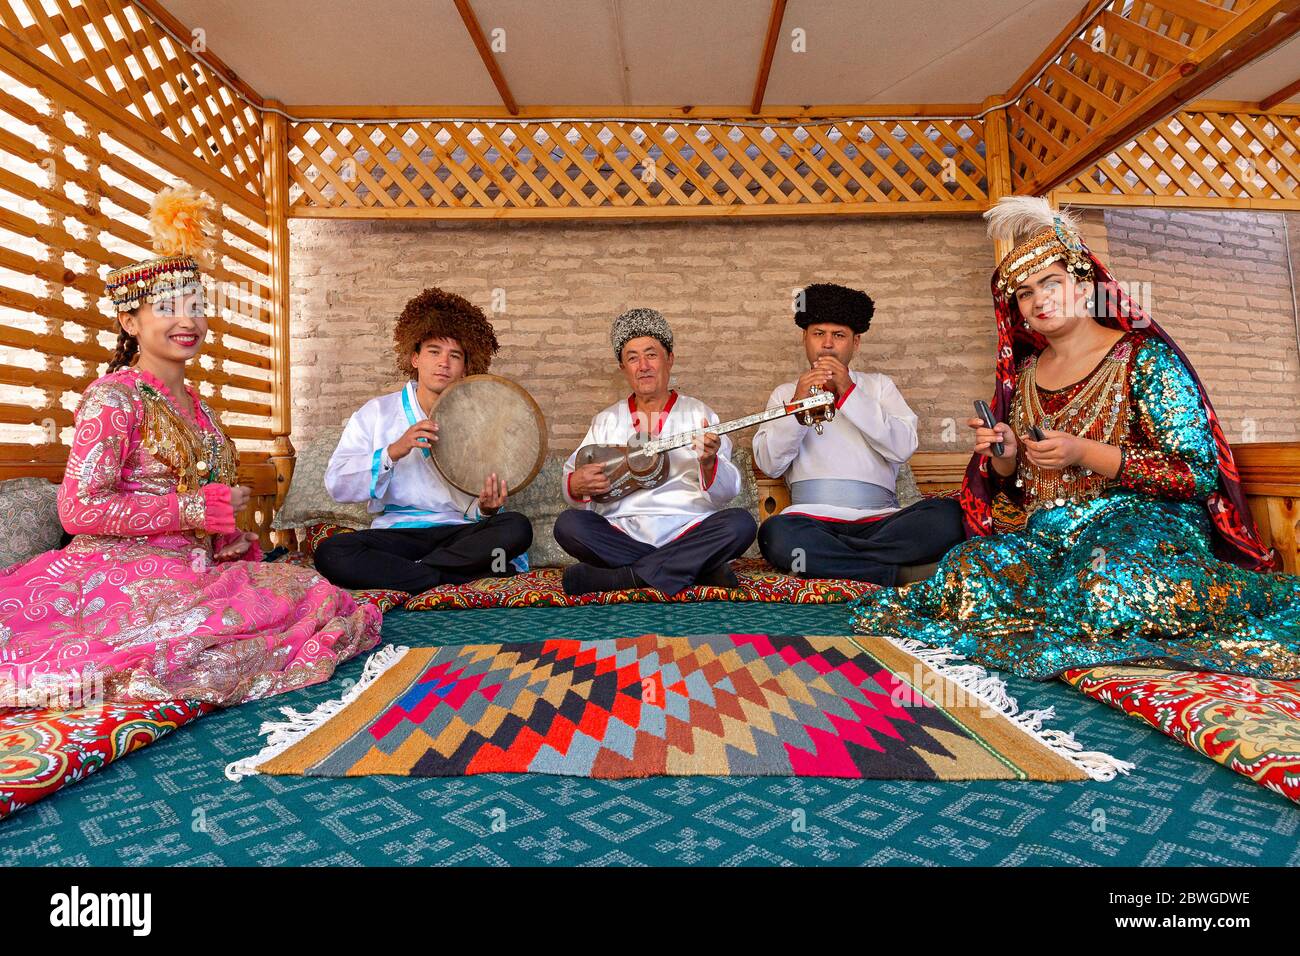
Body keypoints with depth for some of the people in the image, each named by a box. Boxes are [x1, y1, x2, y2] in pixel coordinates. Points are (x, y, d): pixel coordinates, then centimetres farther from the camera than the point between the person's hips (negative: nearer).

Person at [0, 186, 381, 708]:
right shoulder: (114, 396, -7)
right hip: (128, 576, -8)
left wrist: (241, 546, 1)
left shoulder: (193, 402, 17)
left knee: (312, 588, -9)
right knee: (306, 596, -24)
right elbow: (79, 509, -13)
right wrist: (195, 508, -13)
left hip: (192, 567, 8)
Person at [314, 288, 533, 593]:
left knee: (517, 528, -28)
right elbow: (337, 485, -5)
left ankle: (399, 572, -17)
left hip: (459, 532, 1)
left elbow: (478, 512, 7)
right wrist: (393, 452, -20)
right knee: (330, 553, -28)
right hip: (395, 532, 0)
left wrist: (486, 508, -19)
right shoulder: (376, 412, 6)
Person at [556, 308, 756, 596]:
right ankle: (699, 568, -20)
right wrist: (576, 486, -10)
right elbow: (572, 480, 14)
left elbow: (726, 493, 3)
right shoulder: (606, 420, 16)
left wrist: (709, 463, -19)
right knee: (568, 524, -24)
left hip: (688, 534, -1)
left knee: (740, 523, -27)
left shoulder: (698, 413, 10)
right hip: (622, 536, 1)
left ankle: (617, 577, -25)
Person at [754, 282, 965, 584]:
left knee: (949, 514, -28)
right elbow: (769, 464, 5)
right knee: (775, 533, -35)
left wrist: (849, 394, -5)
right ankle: (898, 573, -24)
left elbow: (903, 447, 2)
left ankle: (828, 560, -24)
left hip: (878, 519, 1)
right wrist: (798, 405, -8)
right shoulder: (786, 393, 20)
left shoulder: (878, 385, 20)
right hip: (813, 519, -1)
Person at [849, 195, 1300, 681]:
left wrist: (1085, 453, -17)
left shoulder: (1145, 358, -1)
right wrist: (1004, 458, -5)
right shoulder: (1023, 374, 13)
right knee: (967, 575, -27)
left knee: (1109, 583, -37)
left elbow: (1201, 473, -8)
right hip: (1046, 532, 3)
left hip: (1143, 520, -3)